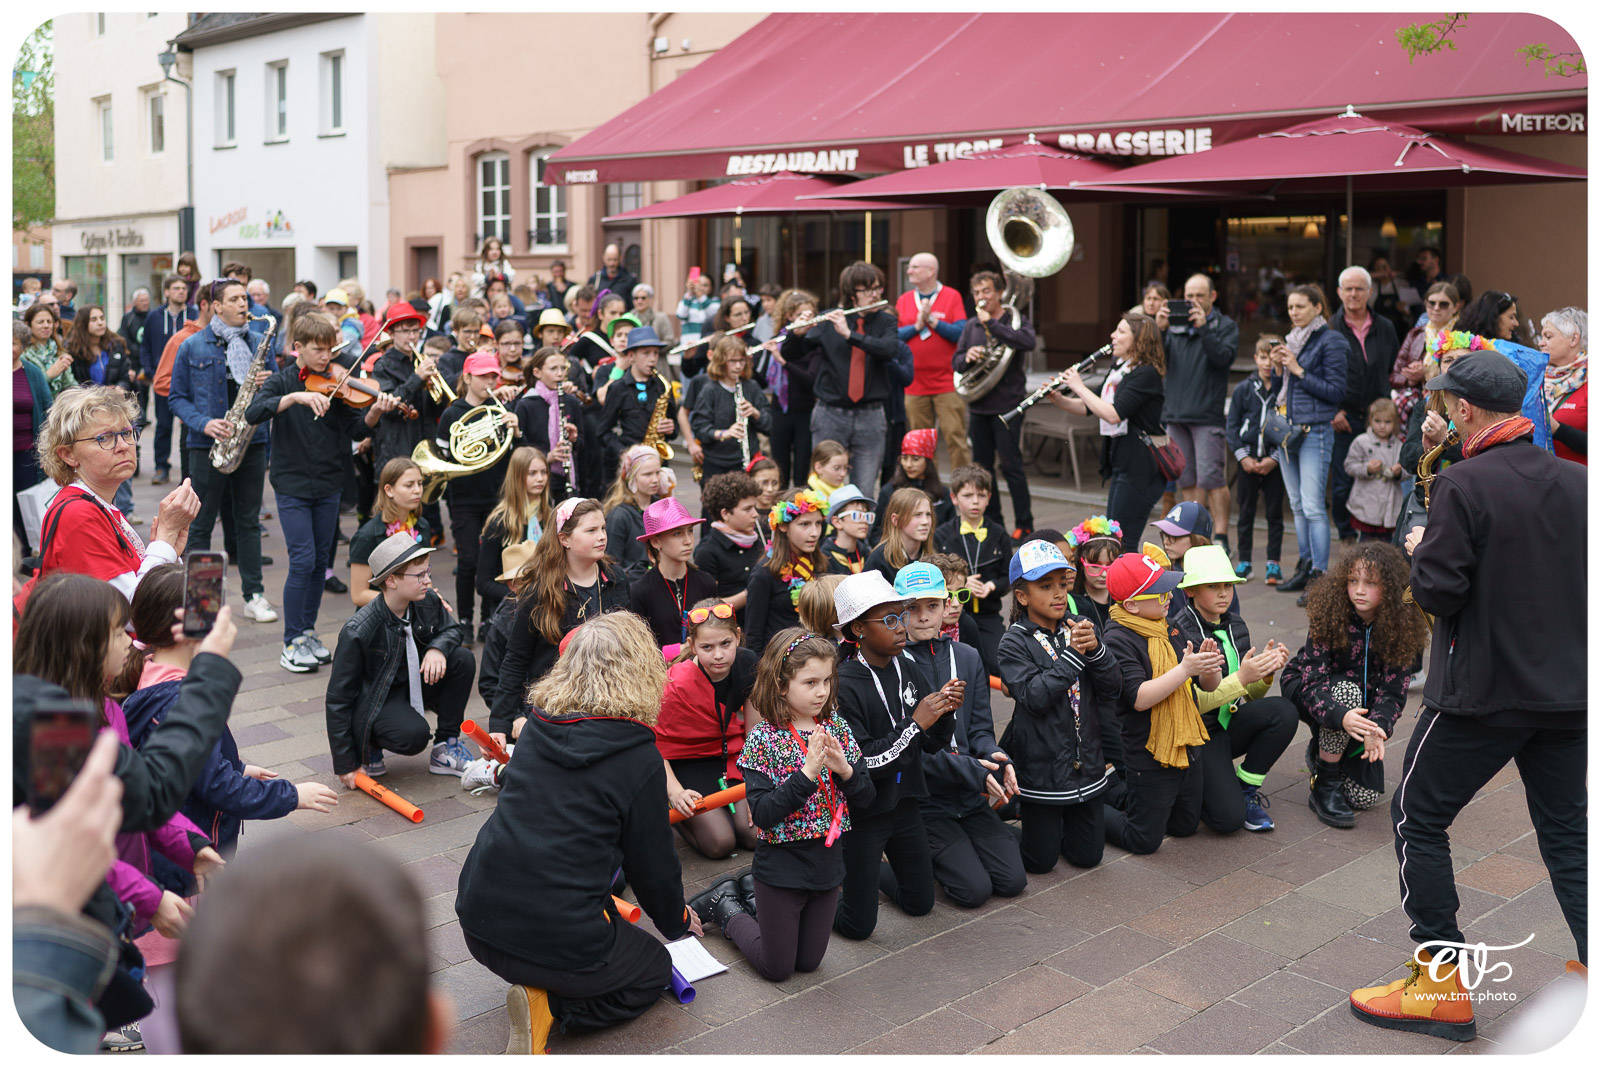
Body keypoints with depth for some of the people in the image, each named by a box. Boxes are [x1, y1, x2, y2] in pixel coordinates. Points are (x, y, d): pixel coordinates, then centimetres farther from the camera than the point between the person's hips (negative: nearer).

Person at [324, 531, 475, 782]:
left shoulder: (428, 602, -11)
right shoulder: (357, 632, -26)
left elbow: (454, 629, 8)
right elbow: (338, 699, -20)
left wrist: (437, 648, -21)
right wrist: (345, 765, -18)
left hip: (413, 684, 6)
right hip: (373, 699, -6)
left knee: (462, 659, -16)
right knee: (413, 735, -34)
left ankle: (445, 748, -3)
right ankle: (367, 744, 2)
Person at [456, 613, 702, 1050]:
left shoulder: (537, 729, 4)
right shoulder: (640, 760, -12)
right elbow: (652, 861, 0)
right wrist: (677, 920, 23)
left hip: (478, 919, 7)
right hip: (558, 939, -7)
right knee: (654, 970, 21)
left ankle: (538, 988, 8)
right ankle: (549, 1005, -3)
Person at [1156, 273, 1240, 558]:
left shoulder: (1226, 326, 3)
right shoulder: (1175, 325, 13)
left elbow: (1224, 357, -14)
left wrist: (1203, 327, -21)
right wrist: (1159, 330, -12)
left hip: (1208, 415, -4)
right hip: (1175, 414, 5)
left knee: (1211, 479, -10)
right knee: (1187, 480, 9)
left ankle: (1221, 535, -3)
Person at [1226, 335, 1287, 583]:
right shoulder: (1243, 389, 3)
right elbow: (1232, 426, 4)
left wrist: (1275, 459, -11)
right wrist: (1243, 456, -6)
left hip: (1274, 462, -2)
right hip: (1247, 460, 2)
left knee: (1274, 513, 4)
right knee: (1246, 512, 8)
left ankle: (1273, 563, 12)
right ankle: (1244, 561, 16)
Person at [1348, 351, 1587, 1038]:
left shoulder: (1466, 484, -17)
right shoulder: (1575, 482, 3)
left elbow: (1436, 593, -18)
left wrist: (1420, 550, 1)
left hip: (1482, 691, -6)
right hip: (1568, 692, 6)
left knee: (1417, 818, 7)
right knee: (1565, 831, 18)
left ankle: (1442, 985, 8)